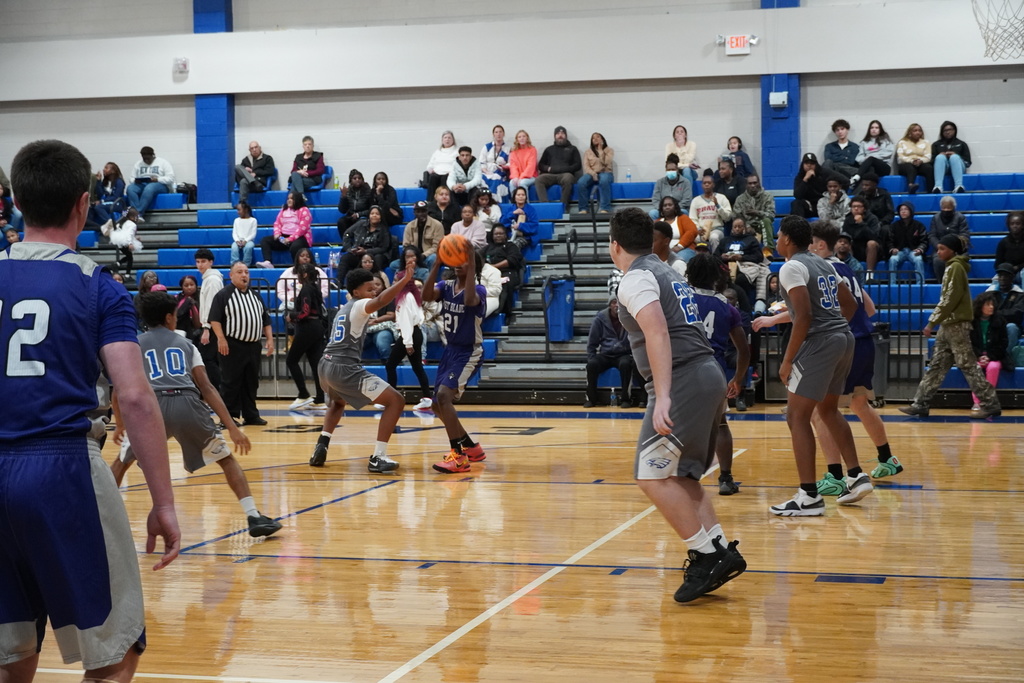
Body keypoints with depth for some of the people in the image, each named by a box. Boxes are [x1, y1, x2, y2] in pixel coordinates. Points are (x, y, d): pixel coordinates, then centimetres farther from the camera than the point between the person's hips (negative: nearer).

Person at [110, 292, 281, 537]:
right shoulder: (185, 344, 25)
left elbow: (119, 391, 21)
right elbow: (207, 388, 16)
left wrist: (120, 425, 39)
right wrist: (232, 428, 13)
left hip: (153, 407, 0)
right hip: (188, 406, 0)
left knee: (122, 461, 25)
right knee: (226, 459, 19)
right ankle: (254, 518, 7)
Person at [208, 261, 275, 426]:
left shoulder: (256, 295, 17)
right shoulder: (223, 295, -4)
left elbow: (265, 319, 19)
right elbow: (214, 319, -11)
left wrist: (270, 339, 9)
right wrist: (221, 338, -20)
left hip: (253, 345, 6)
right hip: (233, 345, -6)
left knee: (252, 382, 10)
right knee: (231, 382, -4)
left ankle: (251, 415, 16)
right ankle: (228, 416, 1)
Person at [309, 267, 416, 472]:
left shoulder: (345, 308, 21)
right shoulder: (359, 305, -4)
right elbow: (380, 301, -26)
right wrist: (404, 280, -32)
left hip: (327, 366, 9)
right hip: (345, 369, -9)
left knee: (338, 402, 41)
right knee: (396, 401, -5)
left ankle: (321, 447, 22)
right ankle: (377, 458, -11)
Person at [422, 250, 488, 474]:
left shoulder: (478, 289, -16)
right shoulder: (446, 286, 1)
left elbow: (469, 300, -40)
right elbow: (427, 296, -19)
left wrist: (472, 265, -39)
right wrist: (437, 264, -27)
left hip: (469, 353, -8)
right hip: (450, 350, 8)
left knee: (443, 396, -25)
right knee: (439, 404, 13)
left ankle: (459, 457, -24)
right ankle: (472, 448, 32)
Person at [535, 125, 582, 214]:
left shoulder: (572, 149, 20)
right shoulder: (549, 149, 26)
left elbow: (578, 165, 8)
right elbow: (540, 165, 21)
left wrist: (562, 169, -6)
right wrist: (549, 169, -2)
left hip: (566, 174, -2)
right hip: (550, 175, 2)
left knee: (567, 179, -39)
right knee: (539, 179, -31)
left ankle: (564, 206, -37)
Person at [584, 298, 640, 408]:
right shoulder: (600, 318, 1)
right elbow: (592, 342, 8)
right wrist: (591, 358, -3)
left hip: (623, 355, -1)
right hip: (605, 355, 2)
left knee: (625, 364, -36)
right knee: (592, 364, -28)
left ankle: (625, 398, -22)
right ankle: (591, 398, -11)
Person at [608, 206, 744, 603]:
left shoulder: (635, 278, -6)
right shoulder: (666, 272, 23)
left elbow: (658, 332, -20)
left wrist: (662, 396, -28)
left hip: (683, 381, -10)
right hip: (709, 376, 10)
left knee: (652, 475, -9)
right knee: (680, 476, 16)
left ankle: (707, 555, -10)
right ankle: (720, 552, 11)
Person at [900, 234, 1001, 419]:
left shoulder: (956, 267, -11)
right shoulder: (952, 266, 18)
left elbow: (950, 299, -18)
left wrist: (932, 322, -17)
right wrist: (935, 321, 17)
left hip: (956, 324, -10)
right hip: (949, 324, 10)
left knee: (968, 365, -8)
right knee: (937, 365, 8)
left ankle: (991, 404, -4)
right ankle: (920, 405, 8)